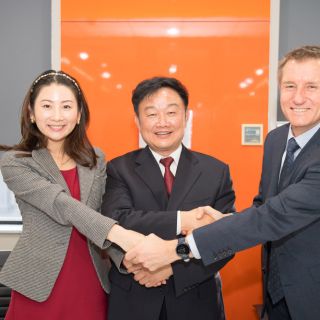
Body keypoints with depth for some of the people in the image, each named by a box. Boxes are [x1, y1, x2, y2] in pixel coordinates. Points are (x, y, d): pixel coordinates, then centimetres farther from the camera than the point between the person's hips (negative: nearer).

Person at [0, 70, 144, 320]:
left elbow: (106, 215, 1)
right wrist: (119, 234, -31)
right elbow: (62, 206, -19)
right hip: (40, 284, -3)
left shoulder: (96, 160, 5)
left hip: (92, 282, 3)